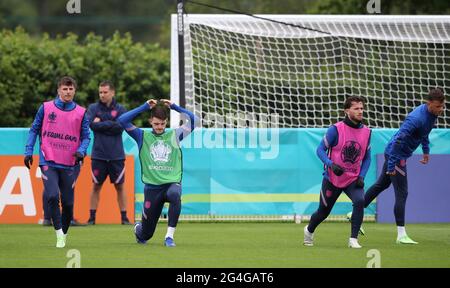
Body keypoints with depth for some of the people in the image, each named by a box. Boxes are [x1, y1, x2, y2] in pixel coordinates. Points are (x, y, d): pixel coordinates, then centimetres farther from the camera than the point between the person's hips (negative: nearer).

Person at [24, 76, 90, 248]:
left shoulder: (81, 113, 3)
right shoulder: (46, 108, 3)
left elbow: (86, 137, 7)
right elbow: (34, 130, 10)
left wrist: (81, 151, -13)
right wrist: (28, 151, 3)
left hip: (69, 164, 1)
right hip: (48, 161, -1)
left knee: (68, 203, 4)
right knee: (52, 196, -19)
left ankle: (64, 234, 23)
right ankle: (59, 234, -10)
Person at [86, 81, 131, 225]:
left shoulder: (120, 109, 4)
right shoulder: (93, 108, 4)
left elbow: (120, 126, -10)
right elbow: (91, 124, -12)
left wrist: (101, 123, -7)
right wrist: (110, 125, -9)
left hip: (116, 155, 0)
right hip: (98, 155, 0)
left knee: (120, 186, 5)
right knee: (96, 186, 4)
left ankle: (124, 217, 10)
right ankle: (92, 217, 9)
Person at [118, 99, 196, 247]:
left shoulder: (174, 135, 11)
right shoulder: (143, 136, 8)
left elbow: (192, 119, 7)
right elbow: (122, 120, -1)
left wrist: (173, 106, 4)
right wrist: (145, 107, 0)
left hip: (172, 183, 0)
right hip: (152, 187, 0)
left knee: (175, 195, -40)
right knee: (146, 234, 6)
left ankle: (169, 236, -33)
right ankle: (138, 228, 45)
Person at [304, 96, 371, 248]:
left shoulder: (366, 132, -1)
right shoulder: (336, 129, -13)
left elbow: (367, 158, 8)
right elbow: (320, 150, -12)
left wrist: (361, 176, -6)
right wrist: (331, 164, -29)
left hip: (353, 180, 2)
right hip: (332, 179, -2)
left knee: (360, 201, -27)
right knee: (324, 211, 12)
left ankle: (353, 239, -19)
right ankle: (309, 230, 45)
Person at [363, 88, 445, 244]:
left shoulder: (432, 114, -1)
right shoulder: (416, 118, -31)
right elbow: (398, 141, -32)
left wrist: (426, 150, 22)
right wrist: (391, 166, -30)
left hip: (393, 153, 10)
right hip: (396, 155, -10)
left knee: (382, 184, 21)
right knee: (402, 193, -8)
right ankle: (401, 235, -6)